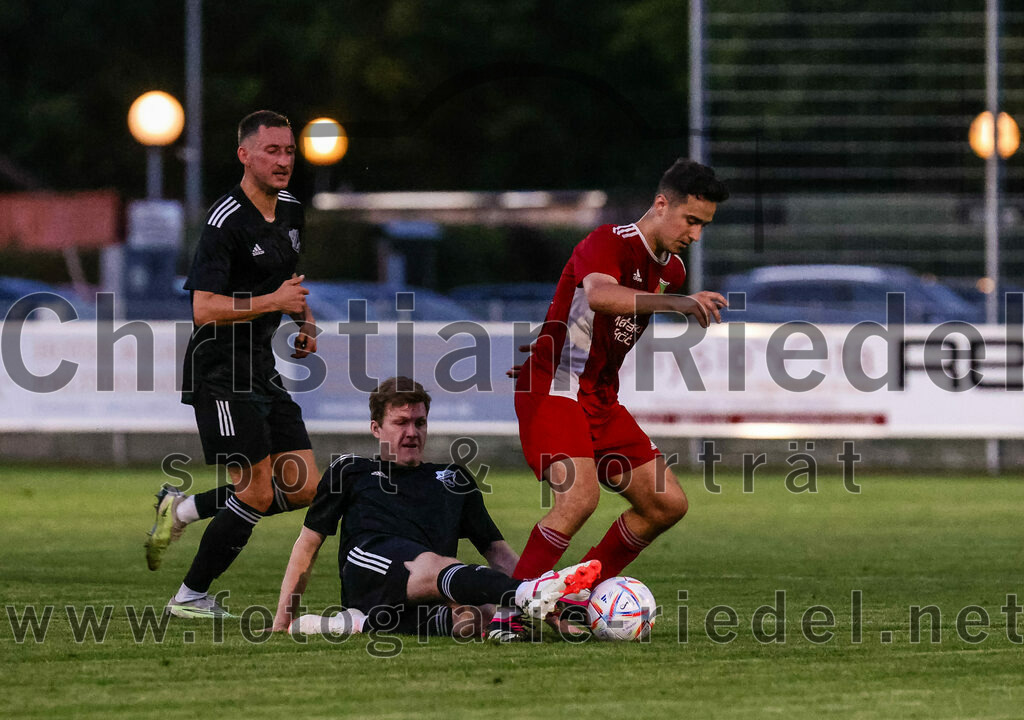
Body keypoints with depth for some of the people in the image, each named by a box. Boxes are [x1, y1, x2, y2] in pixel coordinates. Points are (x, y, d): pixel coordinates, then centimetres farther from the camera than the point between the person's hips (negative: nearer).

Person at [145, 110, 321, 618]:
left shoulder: (291, 210, 10)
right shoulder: (226, 222, -17)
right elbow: (204, 309, -22)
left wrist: (305, 321, 11)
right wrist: (274, 301, -23)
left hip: (262, 369, 9)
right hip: (219, 373, -9)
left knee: (304, 488, 2)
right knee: (258, 492, -11)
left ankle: (181, 510, 17)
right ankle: (190, 597, 4)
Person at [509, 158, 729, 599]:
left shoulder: (672, 272, 10)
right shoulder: (609, 243, -18)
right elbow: (599, 295, -41)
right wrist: (676, 302, -52)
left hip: (601, 398, 9)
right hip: (553, 390, -9)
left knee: (667, 504, 6)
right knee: (580, 497, -28)